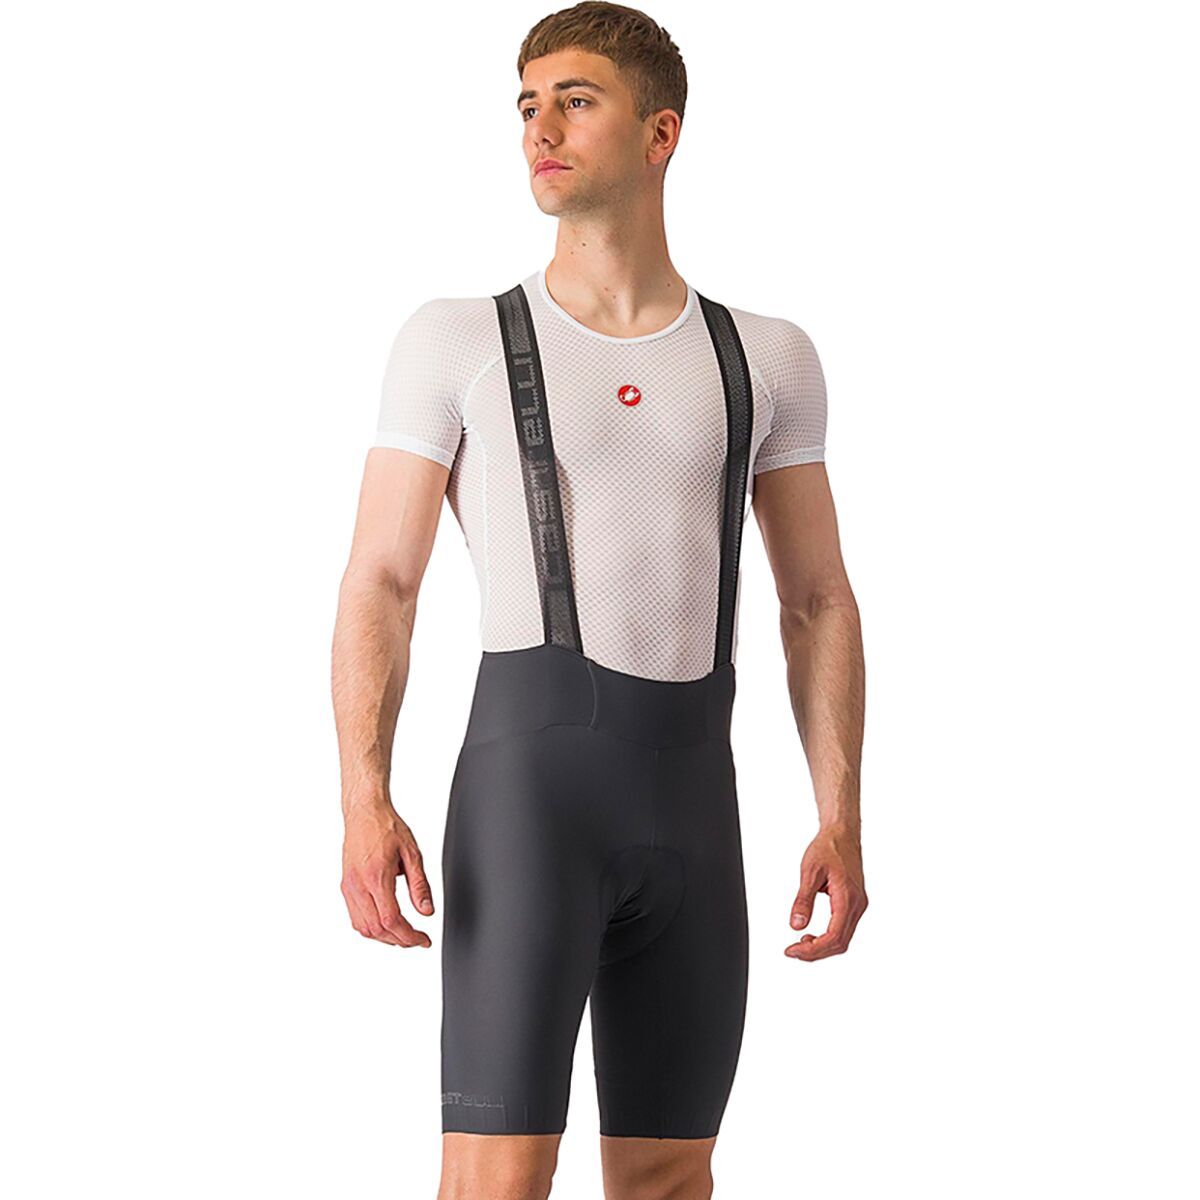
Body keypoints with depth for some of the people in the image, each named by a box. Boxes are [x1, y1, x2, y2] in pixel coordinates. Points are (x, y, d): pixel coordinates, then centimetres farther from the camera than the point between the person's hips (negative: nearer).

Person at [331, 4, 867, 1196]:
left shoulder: (765, 358, 15)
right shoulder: (454, 339, 6)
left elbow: (819, 606, 14)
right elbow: (378, 591, 0)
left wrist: (841, 822, 1)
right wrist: (365, 805, -16)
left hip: (693, 799, 4)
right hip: (527, 779, -4)